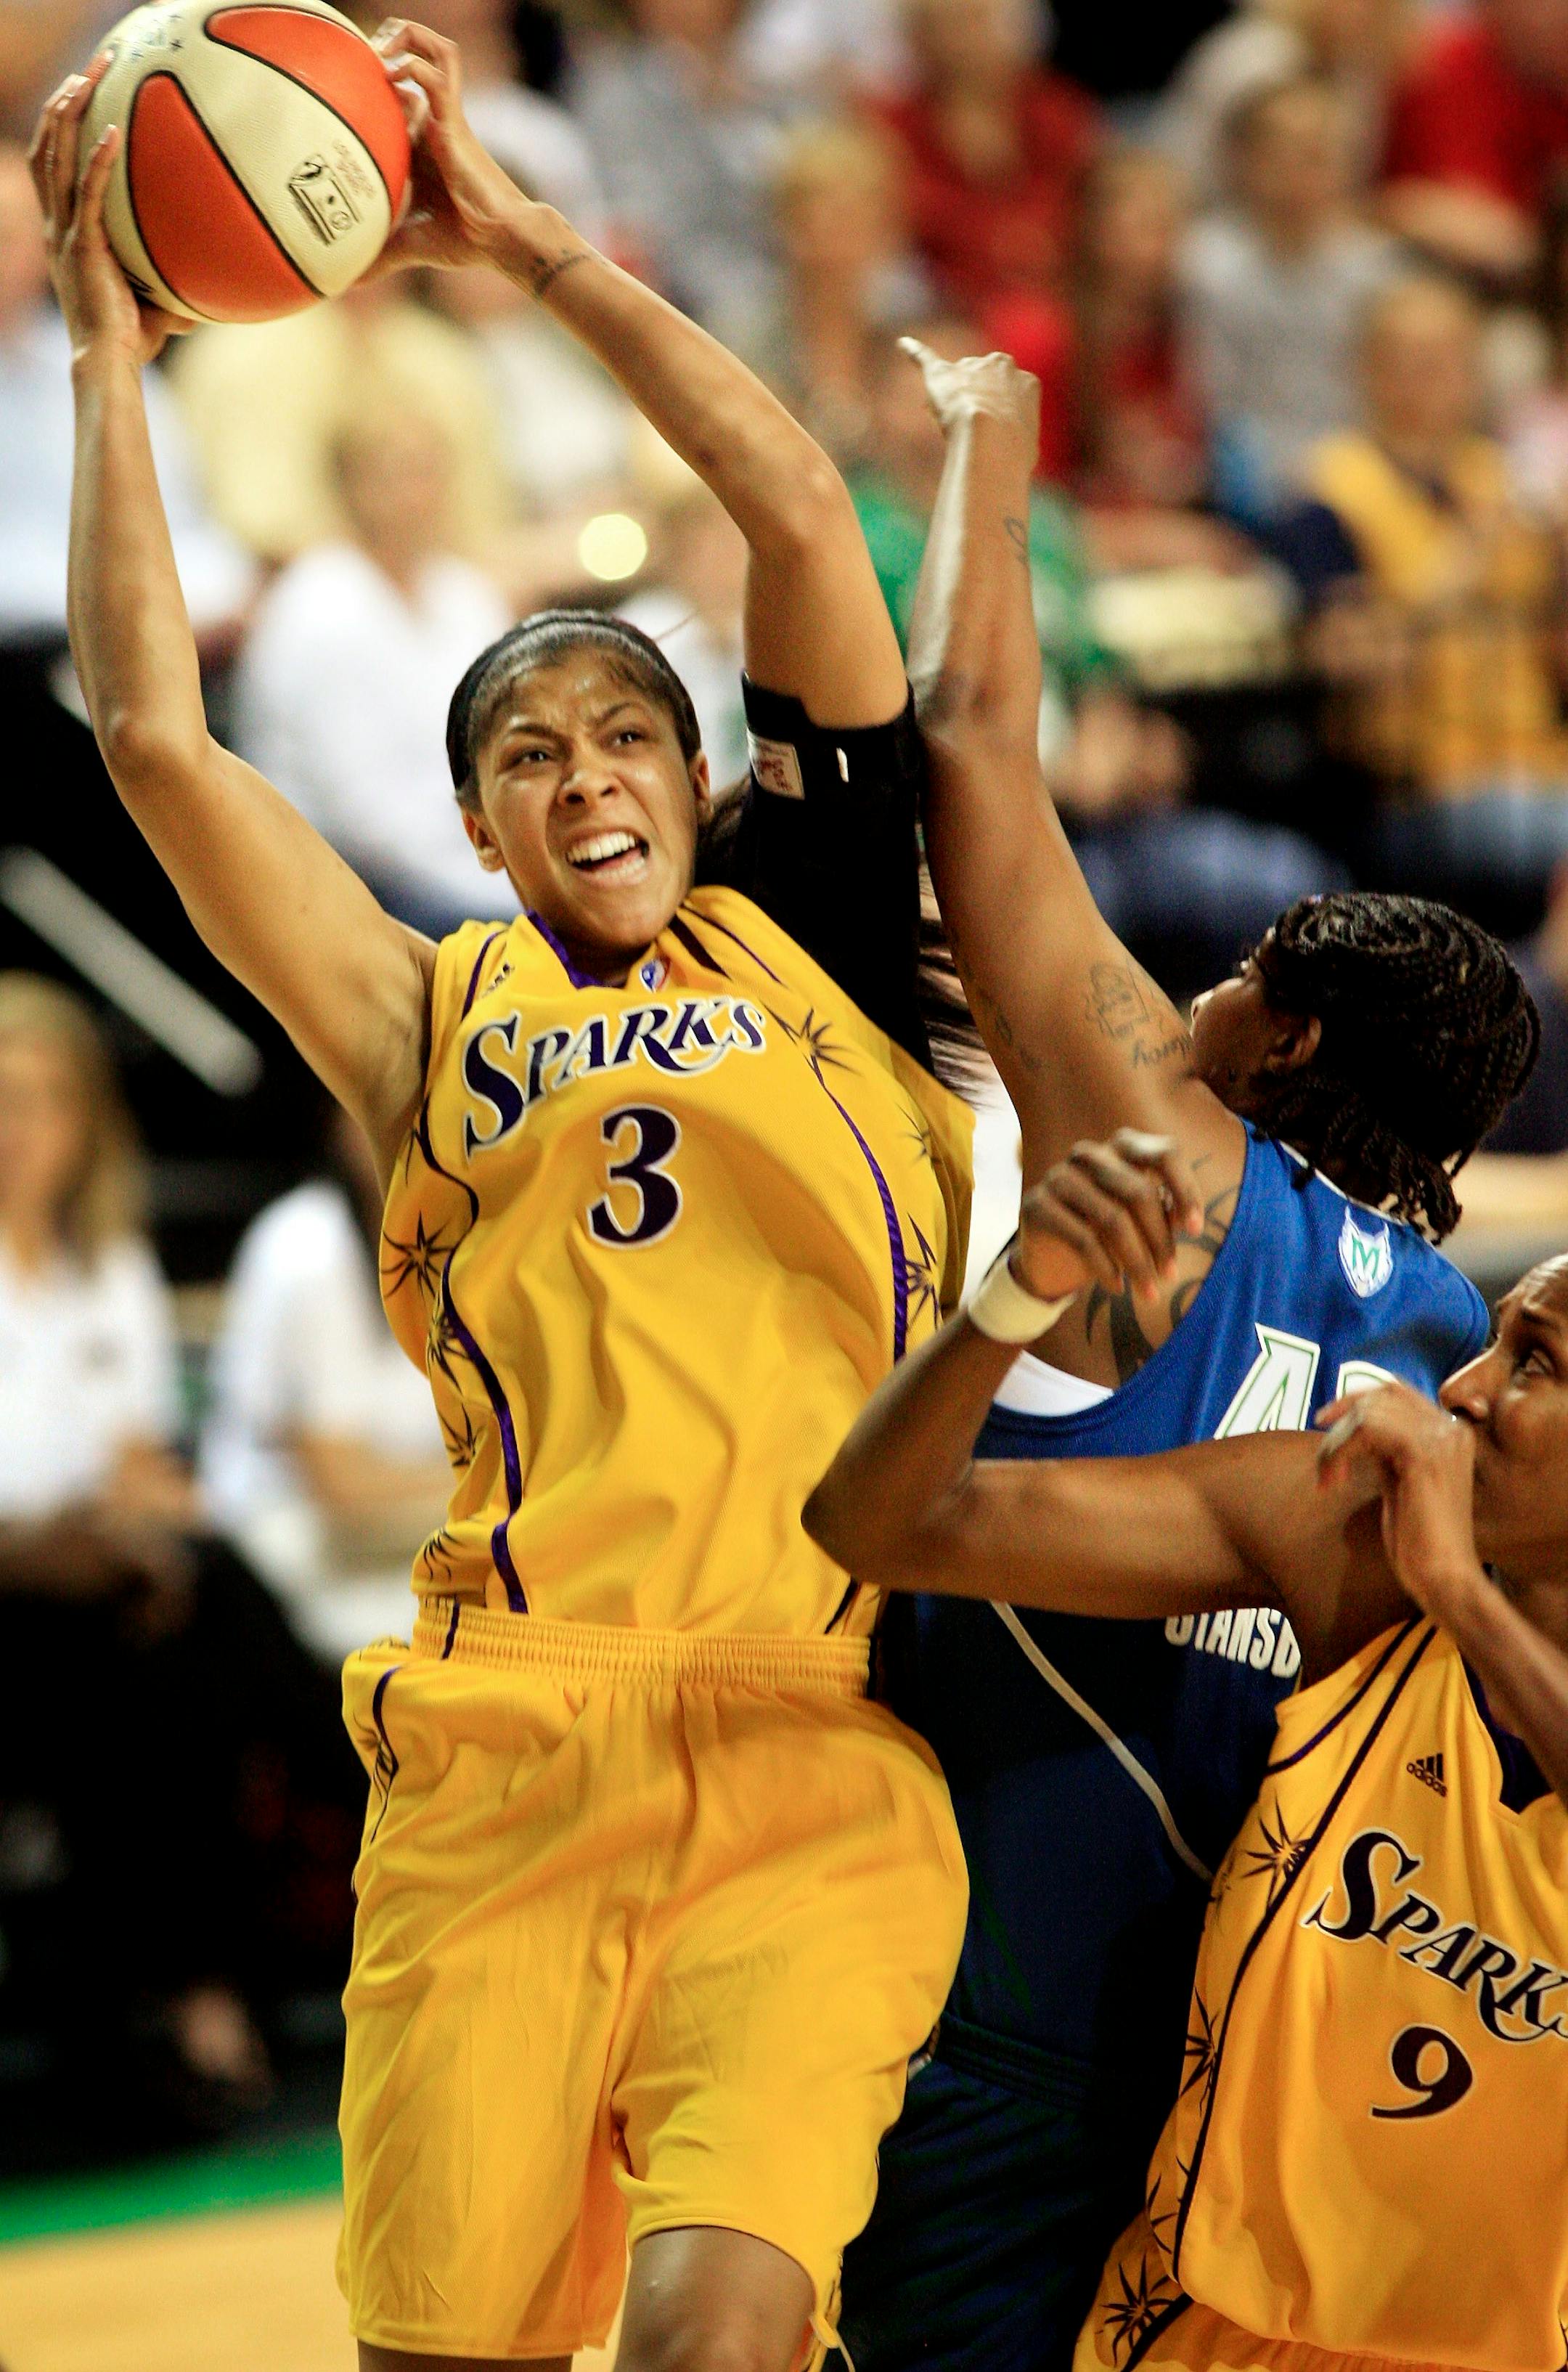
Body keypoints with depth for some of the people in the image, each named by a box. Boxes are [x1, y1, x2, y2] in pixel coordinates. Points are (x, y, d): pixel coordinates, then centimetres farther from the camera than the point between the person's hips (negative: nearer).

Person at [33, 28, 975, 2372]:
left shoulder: (810, 944, 18)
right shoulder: (443, 1018, 17)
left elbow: (804, 521, 11)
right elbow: (157, 740, 8)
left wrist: (527, 241, 12)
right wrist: (110, 347, 12)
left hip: (817, 1770, -1)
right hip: (505, 1762, 1)